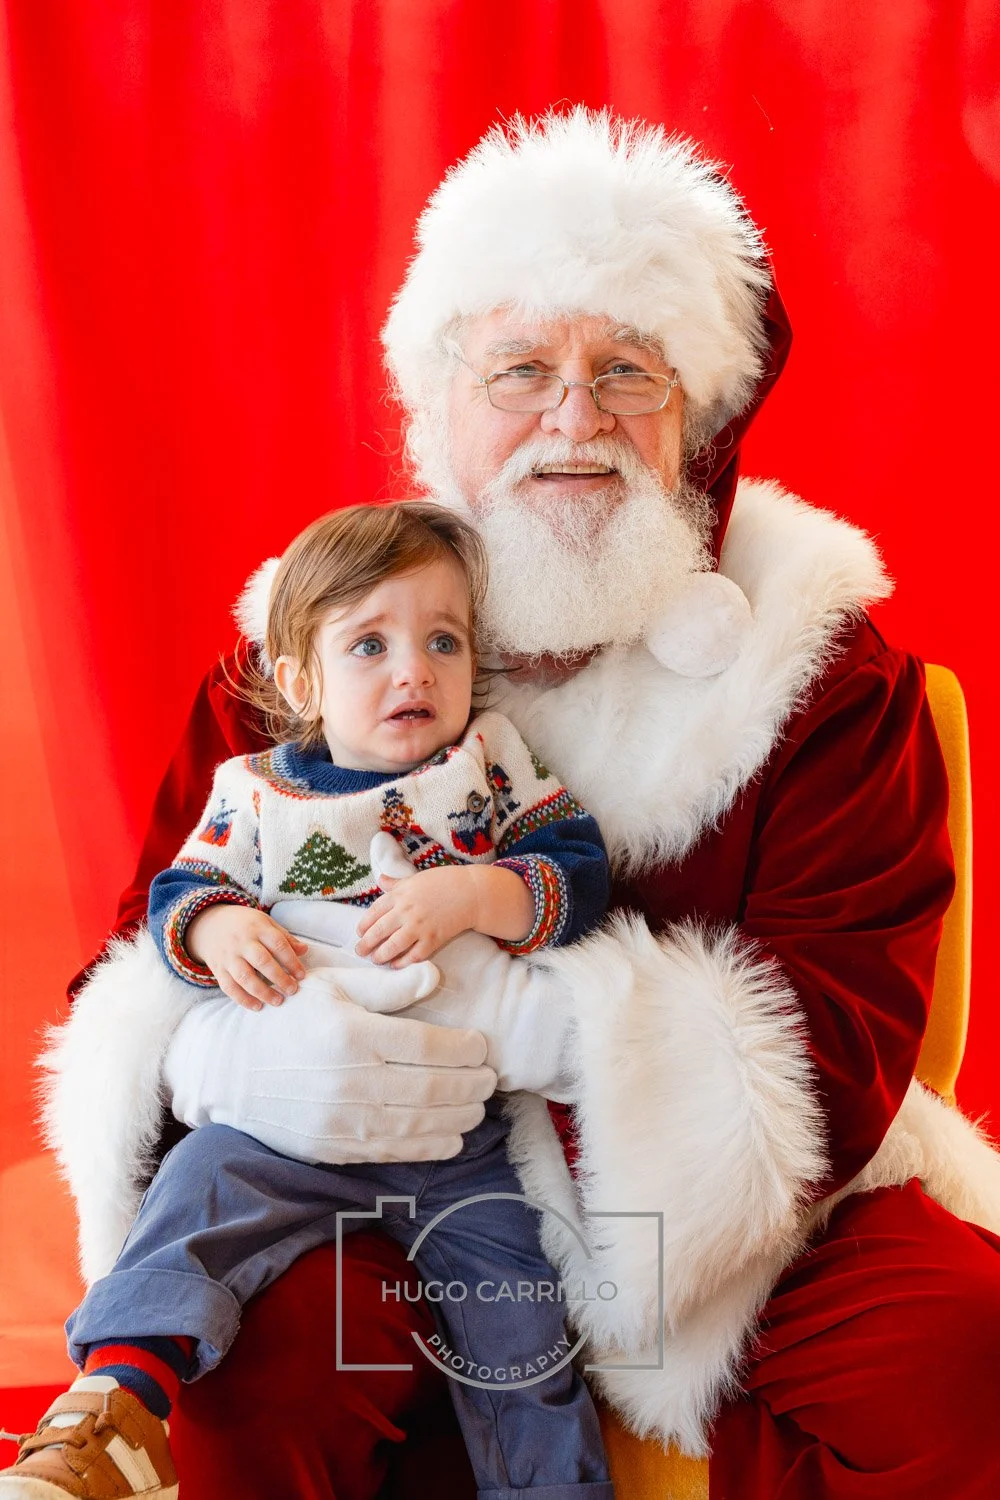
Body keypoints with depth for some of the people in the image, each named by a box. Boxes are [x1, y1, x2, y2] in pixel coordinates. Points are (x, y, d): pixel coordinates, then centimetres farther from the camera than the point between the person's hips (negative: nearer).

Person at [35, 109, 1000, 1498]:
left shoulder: (822, 666, -6)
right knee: (261, 1345, -29)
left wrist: (525, 1012, -30)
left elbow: (847, 1031, -15)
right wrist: (253, 1045, -29)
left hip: (743, 1190, 1)